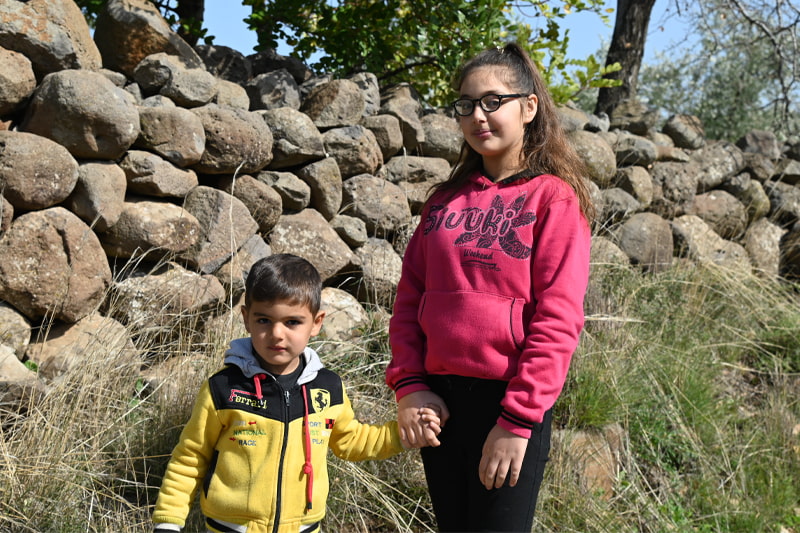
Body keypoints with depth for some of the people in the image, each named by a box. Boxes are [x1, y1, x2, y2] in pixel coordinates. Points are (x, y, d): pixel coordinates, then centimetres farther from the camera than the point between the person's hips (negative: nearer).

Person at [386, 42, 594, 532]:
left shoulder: (553, 198, -5)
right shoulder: (447, 198, 10)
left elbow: (557, 320, -12)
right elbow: (410, 297, 9)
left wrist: (517, 421, -17)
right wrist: (409, 386, -3)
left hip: (511, 403, -5)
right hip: (439, 398, 5)